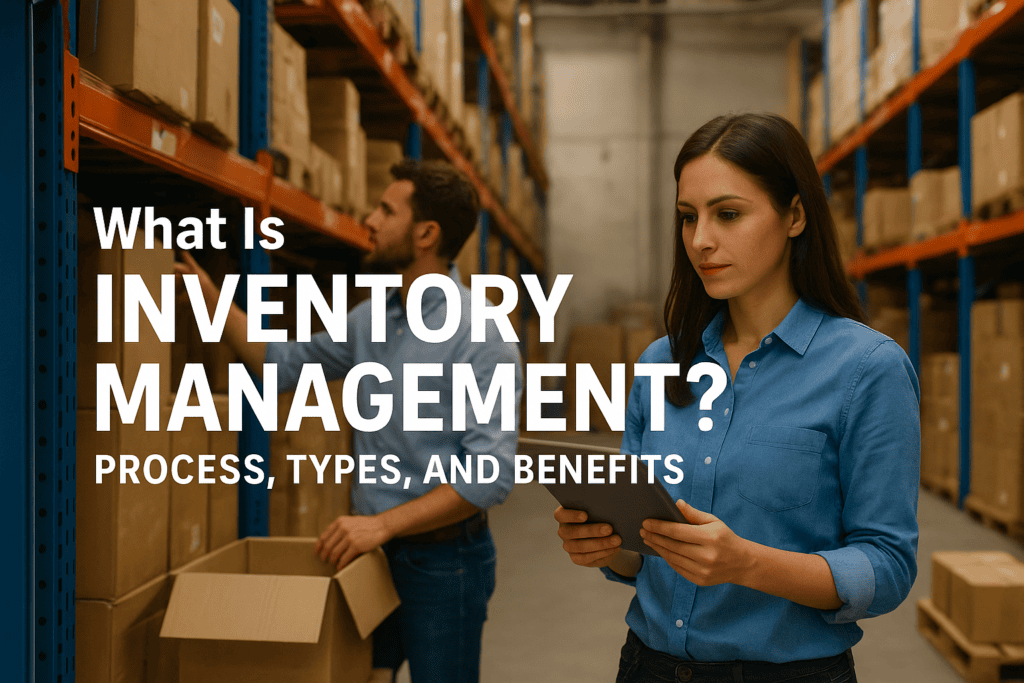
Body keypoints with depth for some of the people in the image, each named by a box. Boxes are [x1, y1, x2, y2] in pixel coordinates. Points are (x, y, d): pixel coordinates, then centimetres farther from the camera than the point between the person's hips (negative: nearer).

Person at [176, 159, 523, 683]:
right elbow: (283, 364, 20)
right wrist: (210, 295, 14)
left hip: (442, 558, -7)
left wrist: (383, 523, -25)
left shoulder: (481, 336, -18)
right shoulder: (371, 318, 6)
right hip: (371, 549, 7)